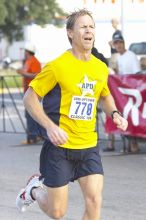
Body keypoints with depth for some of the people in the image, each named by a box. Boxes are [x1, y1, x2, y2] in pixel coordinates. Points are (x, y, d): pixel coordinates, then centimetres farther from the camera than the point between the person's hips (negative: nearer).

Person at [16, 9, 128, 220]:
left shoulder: (101, 68, 5)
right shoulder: (57, 66, -12)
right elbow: (29, 98, -9)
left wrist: (115, 114, 4)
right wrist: (50, 126, -22)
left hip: (89, 147, 4)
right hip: (59, 146, -4)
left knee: (95, 201, -11)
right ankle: (35, 189, 36)